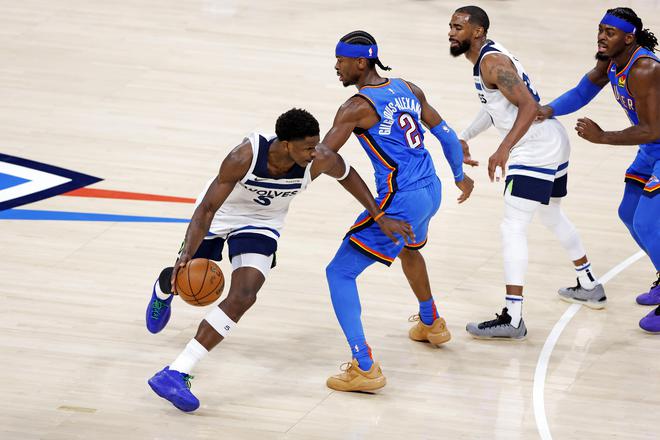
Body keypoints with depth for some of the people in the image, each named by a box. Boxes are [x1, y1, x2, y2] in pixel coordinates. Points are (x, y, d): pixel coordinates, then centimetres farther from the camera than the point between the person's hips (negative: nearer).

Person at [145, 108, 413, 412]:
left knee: (243, 298, -18)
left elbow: (347, 174, -4)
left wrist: (380, 218, -3)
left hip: (261, 224, 2)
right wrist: (187, 254, -45)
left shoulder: (319, 160, -29)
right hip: (220, 212, -2)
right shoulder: (245, 156, -37)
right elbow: (207, 208, -32)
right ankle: (164, 289, 57)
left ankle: (177, 373, -19)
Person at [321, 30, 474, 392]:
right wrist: (460, 176, 30)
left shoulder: (357, 107, -14)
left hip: (400, 202, -9)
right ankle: (431, 324, 60)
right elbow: (445, 134, 16)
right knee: (409, 249, 40)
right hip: (430, 191, 9)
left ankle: (364, 368, -14)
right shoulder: (407, 90, 9)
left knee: (340, 273, -5)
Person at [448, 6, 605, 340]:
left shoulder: (492, 63, -18)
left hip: (535, 149, -11)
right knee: (552, 216, 28)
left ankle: (512, 319, -19)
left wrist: (504, 149, -35)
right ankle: (589, 287, 44)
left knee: (513, 227, -13)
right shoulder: (489, 56, 13)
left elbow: (529, 105, -27)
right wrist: (465, 137, 28)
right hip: (554, 142, 11)